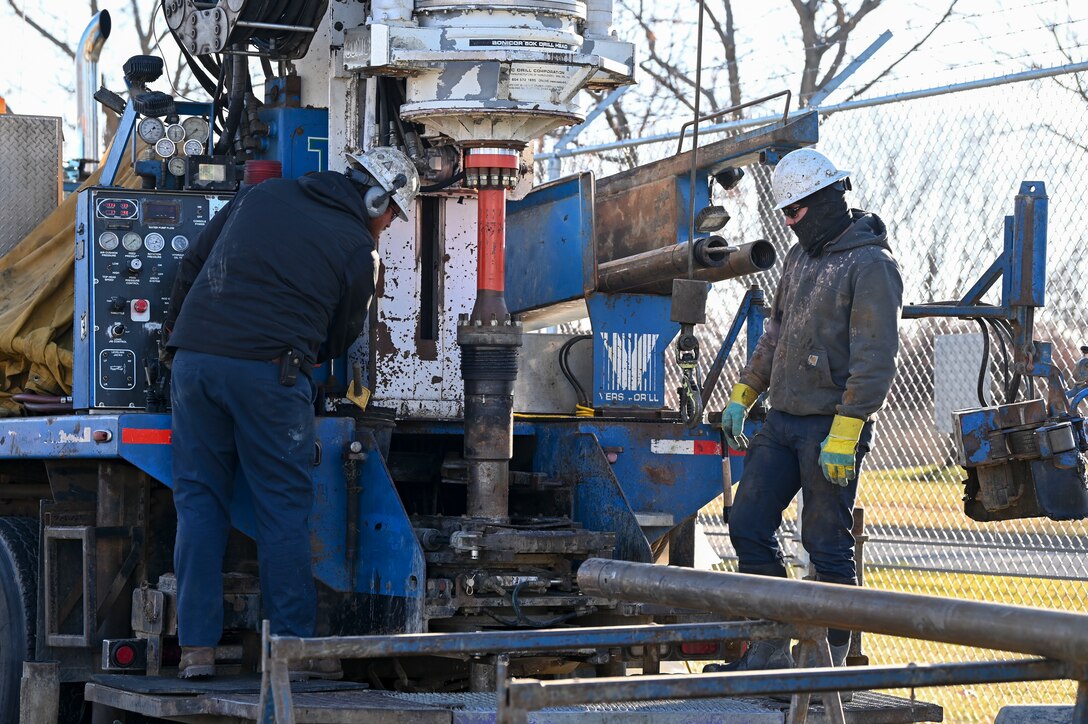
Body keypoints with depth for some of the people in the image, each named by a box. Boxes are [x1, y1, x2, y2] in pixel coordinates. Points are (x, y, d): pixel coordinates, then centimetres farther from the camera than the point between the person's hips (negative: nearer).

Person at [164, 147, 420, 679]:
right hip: (269, 371, -5)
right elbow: (340, 339, 14)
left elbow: (193, 263, 22)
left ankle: (196, 647, 8)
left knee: (199, 500, 9)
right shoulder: (358, 249, 4)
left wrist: (177, 331, 33)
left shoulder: (260, 195, 18)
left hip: (193, 355, 5)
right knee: (283, 510, 4)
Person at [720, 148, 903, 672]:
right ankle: (770, 652, 14)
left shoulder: (871, 265, -12)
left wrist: (845, 433, -24)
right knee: (748, 526, 6)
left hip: (831, 427, -9)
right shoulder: (800, 257, 16)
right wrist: (743, 395, 22)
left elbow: (876, 357, -19)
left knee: (827, 546, -3)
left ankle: (832, 662, 7)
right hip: (782, 422, 9)